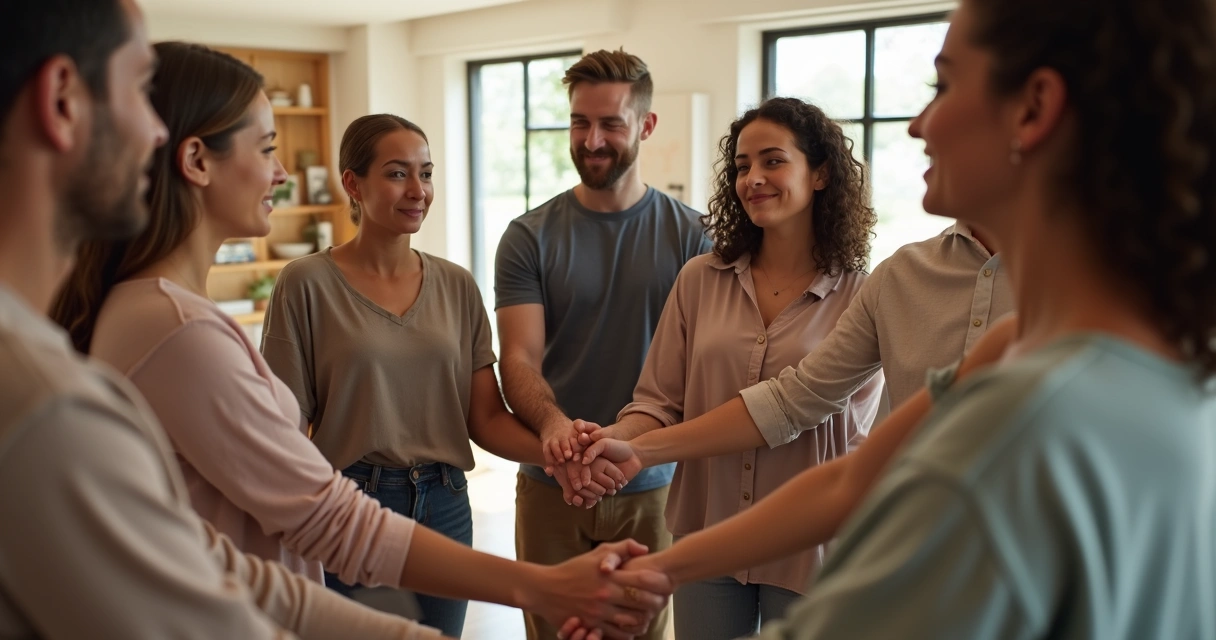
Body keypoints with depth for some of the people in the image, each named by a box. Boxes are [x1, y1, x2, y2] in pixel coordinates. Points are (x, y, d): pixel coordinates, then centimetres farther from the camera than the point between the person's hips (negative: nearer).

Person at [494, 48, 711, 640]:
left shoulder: (689, 235, -3)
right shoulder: (529, 237, -2)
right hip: (552, 484, 1)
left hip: (651, 486, 0)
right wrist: (553, 423, -32)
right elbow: (520, 358, -10)